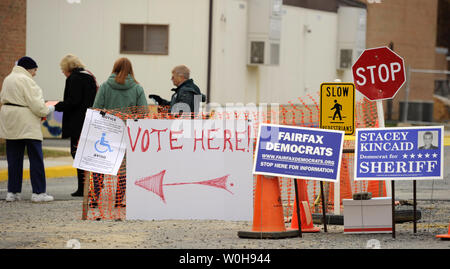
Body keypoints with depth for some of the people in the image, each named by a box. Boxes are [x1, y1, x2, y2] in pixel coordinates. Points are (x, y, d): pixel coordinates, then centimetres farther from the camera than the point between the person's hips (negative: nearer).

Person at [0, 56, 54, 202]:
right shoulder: (26, 80, -12)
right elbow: (36, 104, -16)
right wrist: (48, 110, 2)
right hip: (27, 124, -8)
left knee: (14, 159, 10)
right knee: (36, 158, -3)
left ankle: (12, 192, 10)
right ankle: (38, 192, -3)